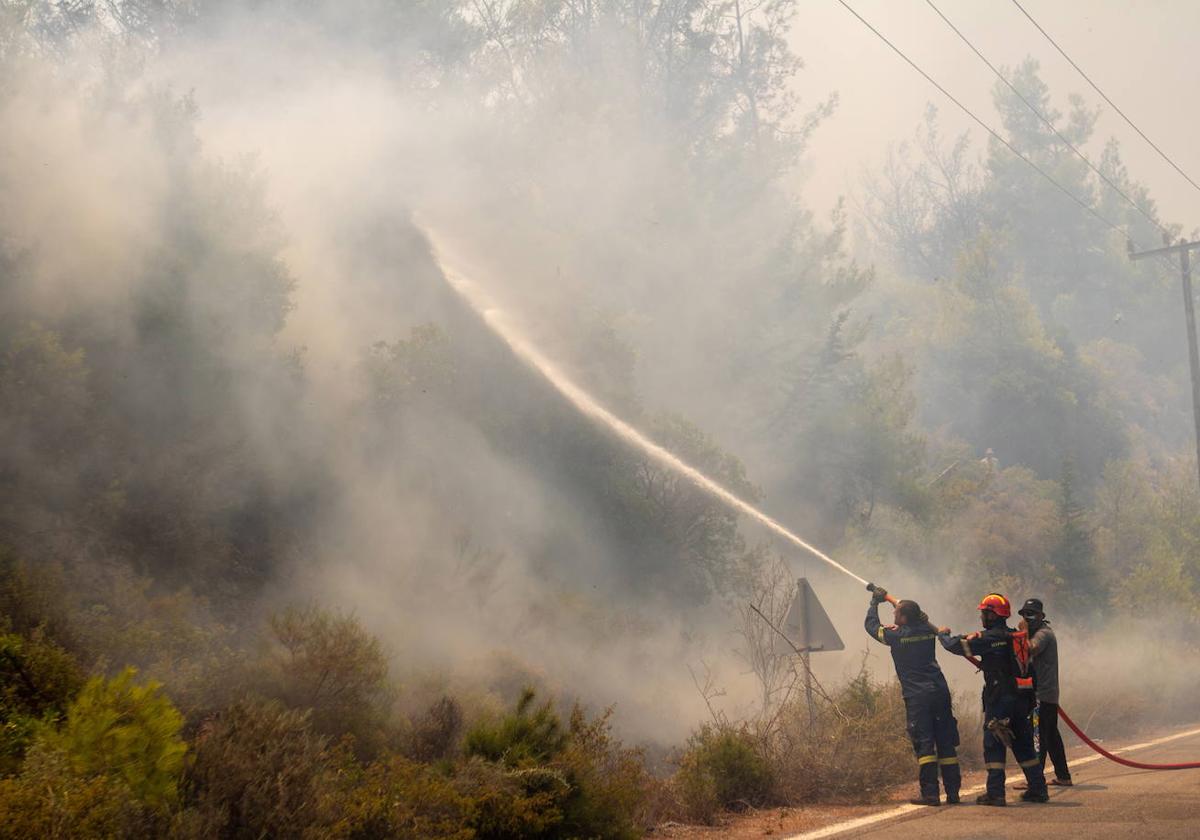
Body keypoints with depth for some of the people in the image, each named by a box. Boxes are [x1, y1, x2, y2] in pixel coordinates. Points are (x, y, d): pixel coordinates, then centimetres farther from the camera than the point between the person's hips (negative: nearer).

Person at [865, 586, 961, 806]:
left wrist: (875, 602, 25)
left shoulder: (897, 635, -5)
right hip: (939, 691, 5)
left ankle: (930, 793, -11)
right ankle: (953, 792, 10)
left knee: (924, 743, -6)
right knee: (946, 742, 8)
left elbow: (871, 625, 12)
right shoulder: (928, 630, 9)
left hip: (917, 696, -5)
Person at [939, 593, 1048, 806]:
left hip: (998, 699, -7)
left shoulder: (989, 638, -13)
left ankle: (995, 793, -6)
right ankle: (1038, 789, 18)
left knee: (994, 745, -3)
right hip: (1019, 698, 7)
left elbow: (957, 646, -11)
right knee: (1023, 744, 15)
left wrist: (943, 634, 11)